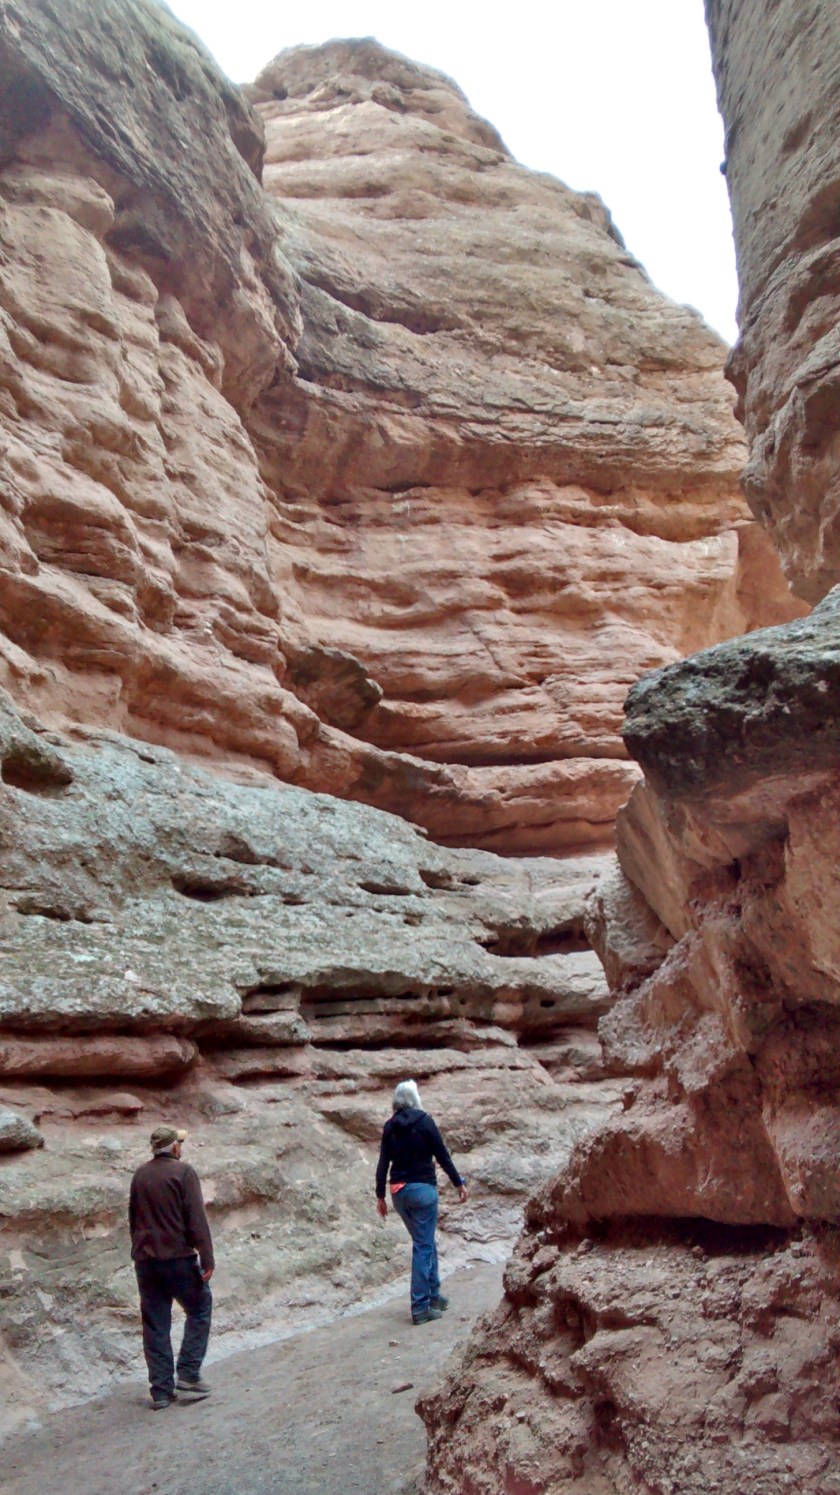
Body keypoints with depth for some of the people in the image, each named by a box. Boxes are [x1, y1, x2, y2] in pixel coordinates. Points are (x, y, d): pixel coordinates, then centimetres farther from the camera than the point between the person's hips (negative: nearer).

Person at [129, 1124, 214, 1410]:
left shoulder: (140, 1175, 10)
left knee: (155, 1325, 10)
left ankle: (161, 1391, 12)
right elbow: (196, 1218, -13)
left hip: (145, 1260, 6)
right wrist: (207, 1258, -11)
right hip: (178, 1258, -6)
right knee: (199, 1310, 12)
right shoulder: (182, 1172, -10)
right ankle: (188, 1374, 4)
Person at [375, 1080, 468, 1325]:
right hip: (422, 1189, -5)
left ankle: (433, 1294, 30)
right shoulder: (424, 1121, -8)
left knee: (425, 1242, 20)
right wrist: (459, 1183, 3)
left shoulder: (389, 1127, 5)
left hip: (398, 1191, 6)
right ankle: (420, 1307, -1)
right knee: (423, 1246, 0)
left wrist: (380, 1196, 10)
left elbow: (382, 1163, 4)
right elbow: (442, 1155, -6)